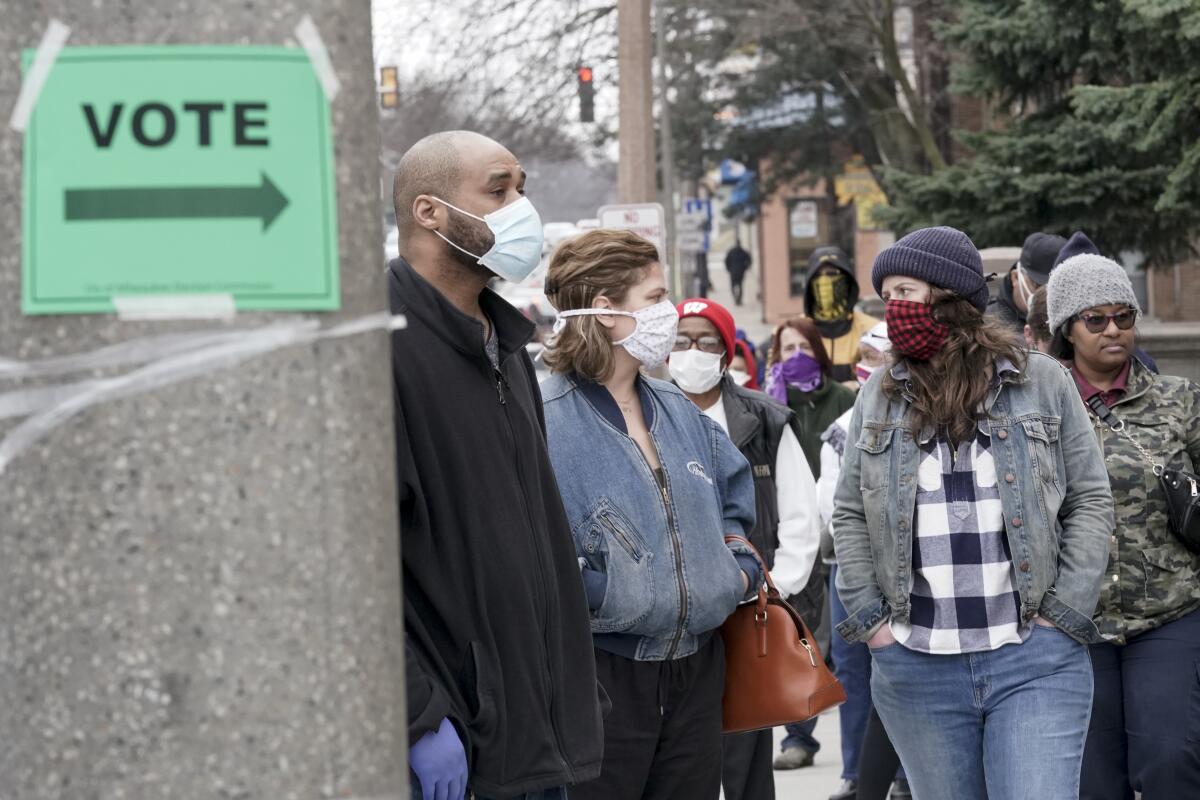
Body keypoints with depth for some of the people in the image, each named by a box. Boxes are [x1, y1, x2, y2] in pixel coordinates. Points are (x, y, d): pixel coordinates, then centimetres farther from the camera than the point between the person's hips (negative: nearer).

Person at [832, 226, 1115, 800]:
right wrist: (869, 620, 3)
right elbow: (850, 514, 13)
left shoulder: (1041, 382, 2)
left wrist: (1062, 616, -4)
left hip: (1035, 664, -2)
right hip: (916, 667, 3)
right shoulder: (880, 396, 9)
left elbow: (1091, 502, 4)